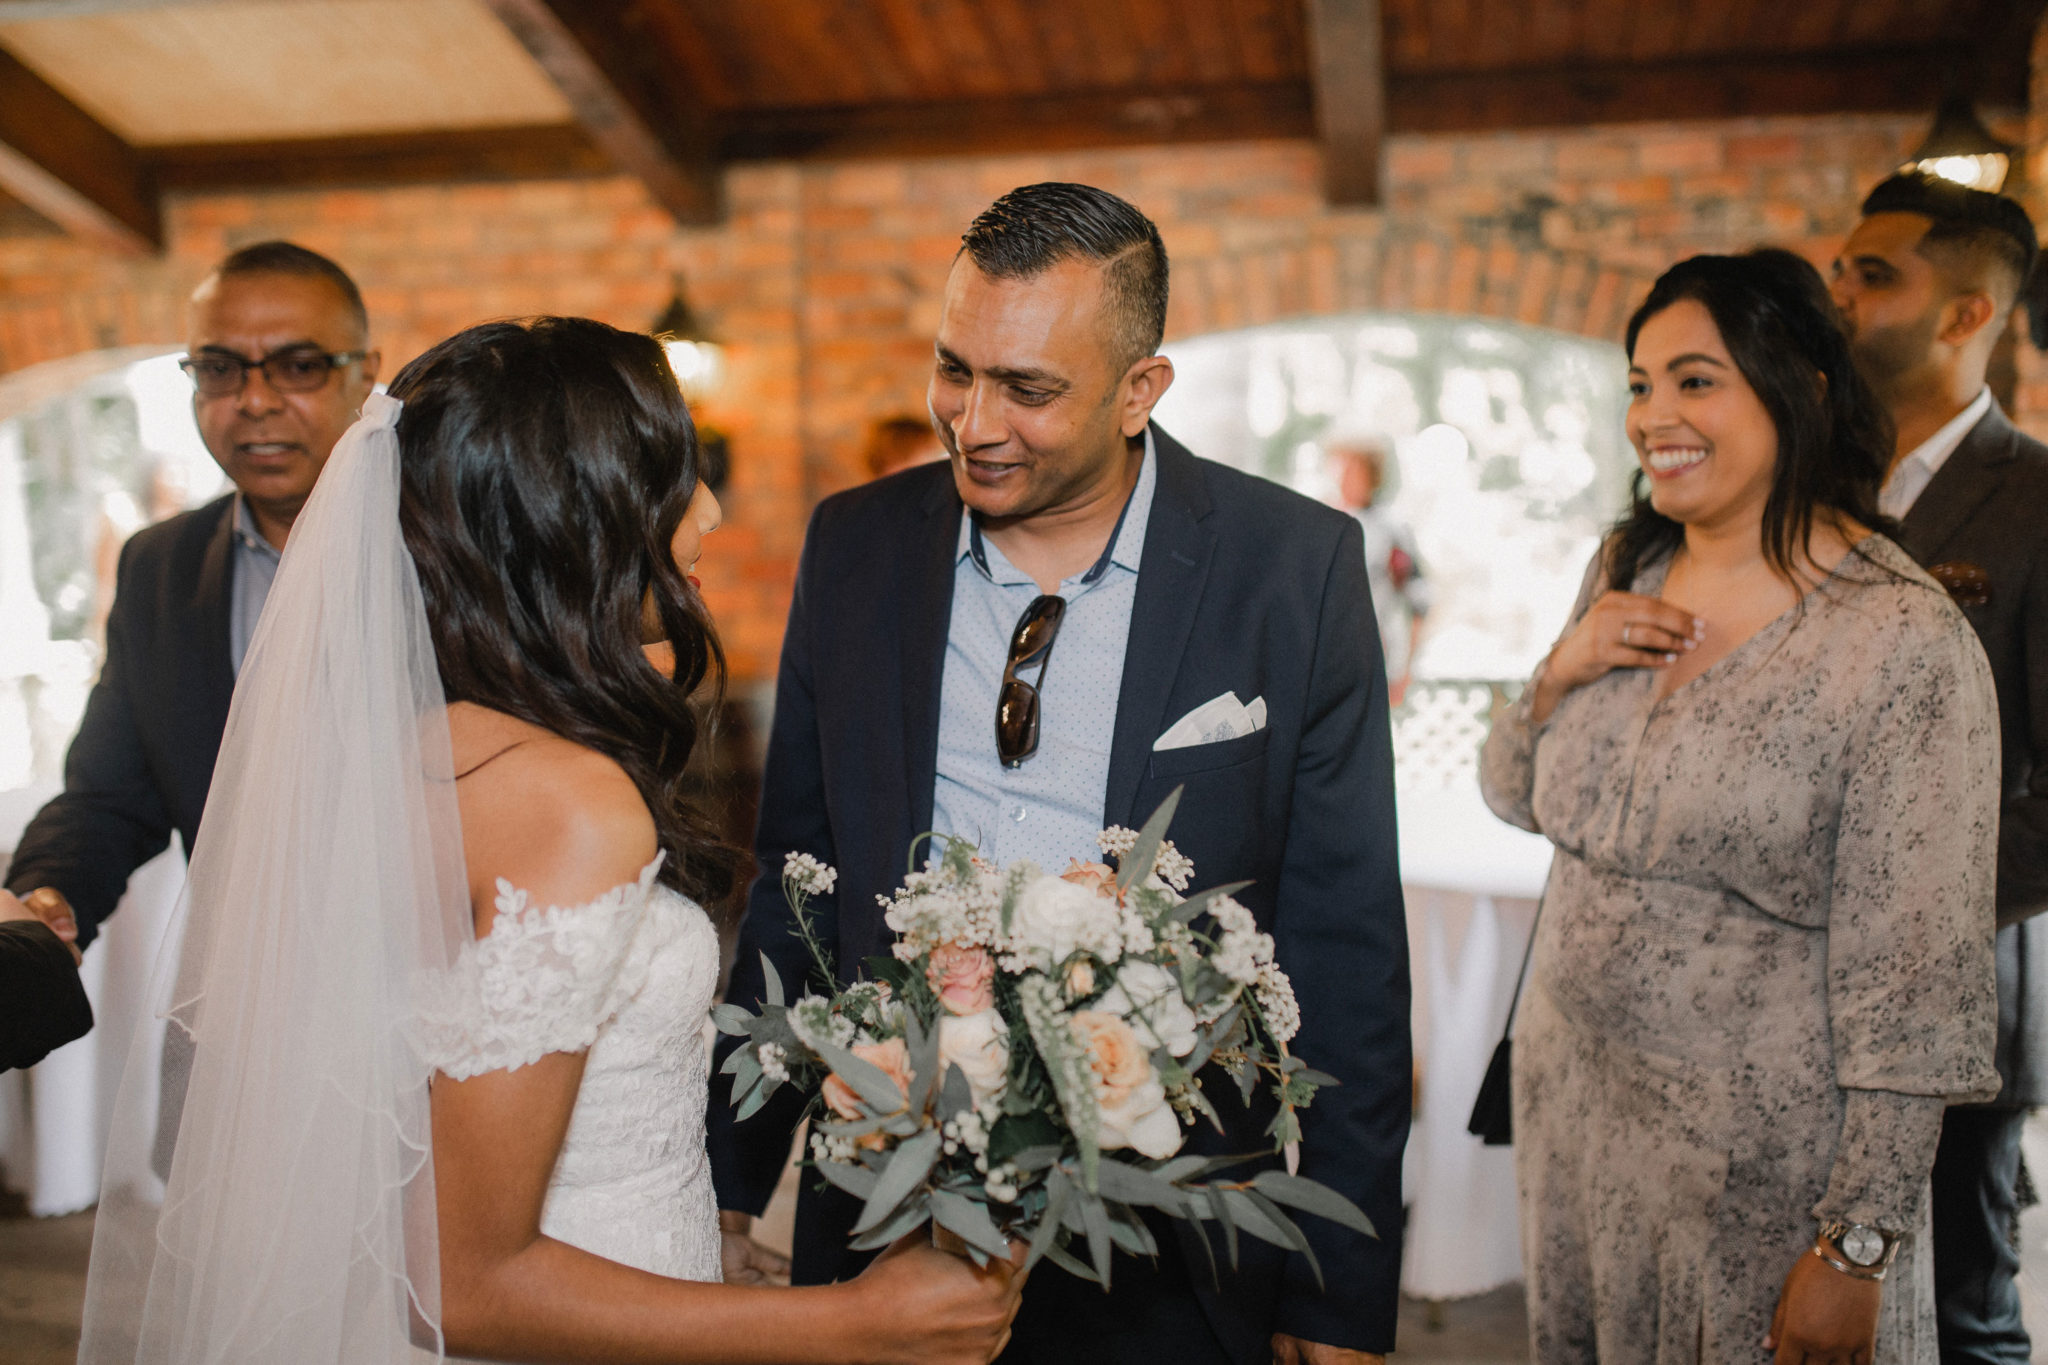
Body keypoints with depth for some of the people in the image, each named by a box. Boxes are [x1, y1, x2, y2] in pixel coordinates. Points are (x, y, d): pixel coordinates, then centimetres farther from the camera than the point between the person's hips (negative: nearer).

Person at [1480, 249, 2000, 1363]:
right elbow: (1519, 799, 10)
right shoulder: (1626, 571, 1)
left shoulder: (1904, 643, -19)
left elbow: (1909, 982, -17)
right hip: (1568, 1105, 6)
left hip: (1763, 1165, -6)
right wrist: (1562, 673, -10)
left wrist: (1857, 1248, -15)